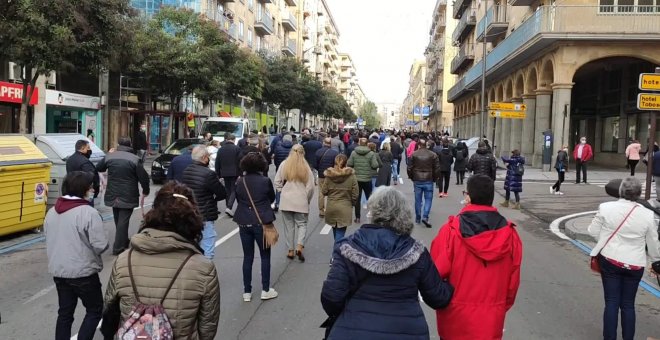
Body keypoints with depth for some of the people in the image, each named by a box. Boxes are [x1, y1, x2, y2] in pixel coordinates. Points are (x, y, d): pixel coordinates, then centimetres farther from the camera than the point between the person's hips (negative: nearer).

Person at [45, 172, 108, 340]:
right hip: (83, 272, -7)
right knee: (94, 310, 11)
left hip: (58, 271, 7)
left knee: (65, 312, 18)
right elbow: (100, 245, -20)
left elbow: (49, 241, 12)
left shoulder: (51, 212, 4)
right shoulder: (89, 213, -19)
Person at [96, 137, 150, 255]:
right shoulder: (134, 159, -11)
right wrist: (145, 192, 4)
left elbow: (98, 168, 18)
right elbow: (144, 177, -12)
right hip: (128, 196, -4)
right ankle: (118, 247, 1)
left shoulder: (109, 156, 0)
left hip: (113, 195, 4)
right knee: (123, 221, 0)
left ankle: (123, 242, 34)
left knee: (118, 220, 20)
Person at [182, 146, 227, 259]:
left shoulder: (186, 171, 3)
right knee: (207, 252, -1)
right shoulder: (209, 174, -20)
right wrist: (213, 198, 7)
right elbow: (223, 194, -14)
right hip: (205, 217, -8)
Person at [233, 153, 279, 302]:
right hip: (261, 222, -3)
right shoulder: (265, 181, -11)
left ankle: (247, 292, 17)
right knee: (265, 256, 11)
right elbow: (272, 198, 4)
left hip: (244, 223, 3)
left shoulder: (240, 182, -4)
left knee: (247, 257, 11)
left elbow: (238, 200, 7)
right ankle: (265, 290, 15)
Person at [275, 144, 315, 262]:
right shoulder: (306, 167, -5)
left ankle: (290, 251, 15)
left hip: (286, 200, 1)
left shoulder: (284, 165, -3)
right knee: (302, 224, 11)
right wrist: (307, 199, 12)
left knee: (289, 225, 10)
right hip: (301, 201, -1)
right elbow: (310, 187, -3)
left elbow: (277, 182, -1)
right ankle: (299, 247, -9)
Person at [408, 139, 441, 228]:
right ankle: (425, 217, -10)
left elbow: (409, 168, -2)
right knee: (428, 199, 6)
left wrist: (412, 177, 13)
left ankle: (417, 218, 19)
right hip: (428, 181, -1)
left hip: (417, 181, 1)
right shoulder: (433, 155, -3)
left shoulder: (414, 154, -3)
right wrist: (434, 179, 12)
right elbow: (437, 168, -2)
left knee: (418, 200, 11)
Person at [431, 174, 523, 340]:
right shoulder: (509, 234, -6)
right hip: (492, 318, 2)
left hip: (456, 316, -2)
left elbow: (437, 272, -13)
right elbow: (513, 279, 2)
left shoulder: (451, 231, -17)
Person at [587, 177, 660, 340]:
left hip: (610, 260, -1)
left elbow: (593, 231, -2)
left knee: (611, 302, 6)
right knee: (628, 304, 11)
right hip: (634, 265, 1)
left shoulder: (606, 207, -12)